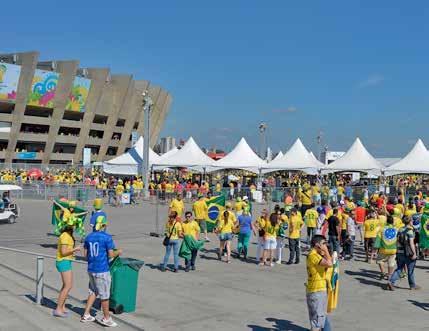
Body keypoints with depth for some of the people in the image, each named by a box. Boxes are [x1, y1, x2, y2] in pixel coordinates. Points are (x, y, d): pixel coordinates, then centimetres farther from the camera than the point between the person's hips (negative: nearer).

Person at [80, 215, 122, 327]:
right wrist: (118, 252, 5)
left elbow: (85, 254, 10)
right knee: (104, 295, 6)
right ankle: (106, 318, 17)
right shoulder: (107, 237, -13)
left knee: (93, 292, 21)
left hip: (91, 269, 6)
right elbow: (111, 255, -14)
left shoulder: (88, 237, 6)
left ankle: (86, 315, 22)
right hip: (102, 270, -6)